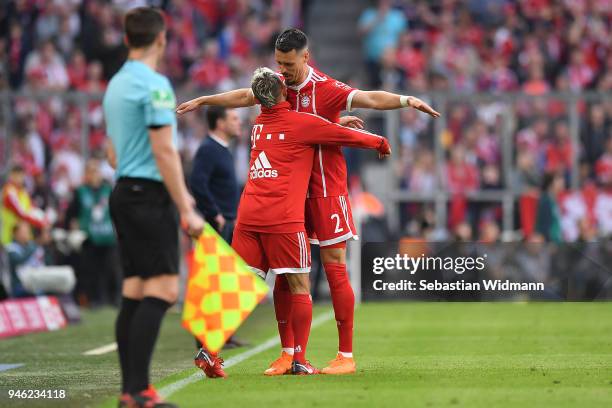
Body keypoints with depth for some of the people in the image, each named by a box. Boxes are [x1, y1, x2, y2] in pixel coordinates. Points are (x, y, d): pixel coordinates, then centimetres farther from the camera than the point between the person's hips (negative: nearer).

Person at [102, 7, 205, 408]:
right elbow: (164, 152, -17)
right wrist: (186, 209, -15)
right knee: (162, 290, -11)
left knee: (134, 293, 8)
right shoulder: (155, 85, -12)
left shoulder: (115, 85, 16)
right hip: (149, 196, -9)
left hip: (123, 193, 9)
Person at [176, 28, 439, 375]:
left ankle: (346, 356, -4)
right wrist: (202, 101, 33)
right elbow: (245, 96, 24)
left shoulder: (326, 89, -13)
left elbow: (370, 99, -26)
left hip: (326, 190, -6)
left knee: (334, 268, -6)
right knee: (284, 272, 4)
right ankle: (287, 355, 10)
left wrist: (407, 100, -43)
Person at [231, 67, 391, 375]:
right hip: (282, 219, -6)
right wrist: (381, 143, 24)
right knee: (300, 288, 3)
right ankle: (299, 360, 0)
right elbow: (347, 136, 7)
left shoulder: (259, 125, 20)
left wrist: (339, 121, 38)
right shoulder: (300, 123, 0)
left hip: (247, 216, 6)